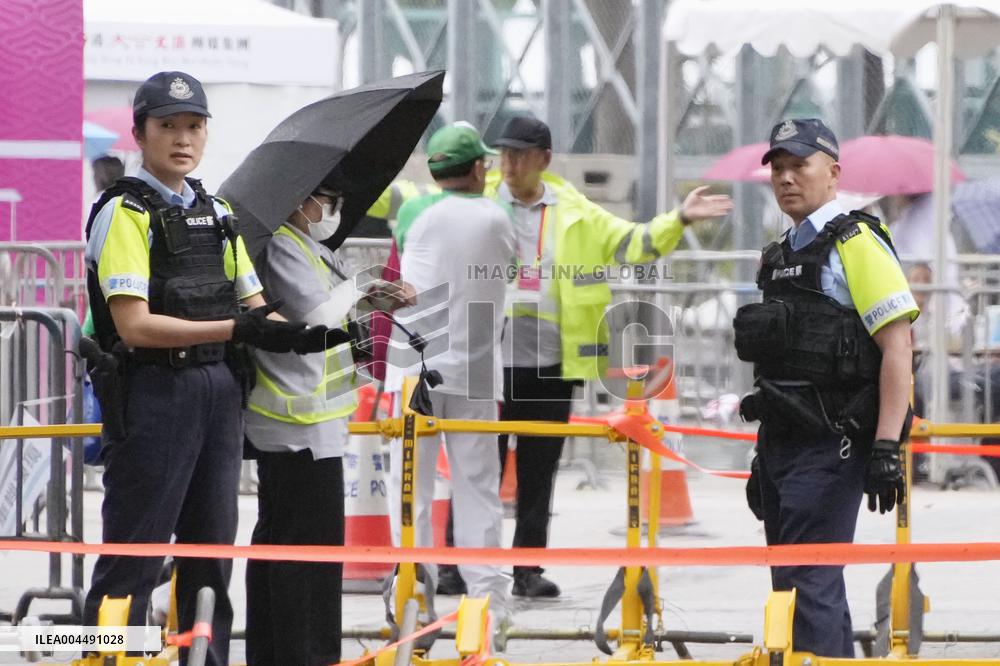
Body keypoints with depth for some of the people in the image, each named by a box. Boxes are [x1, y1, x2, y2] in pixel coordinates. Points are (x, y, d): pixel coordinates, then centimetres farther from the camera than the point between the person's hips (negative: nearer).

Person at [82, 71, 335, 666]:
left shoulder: (218, 213, 16)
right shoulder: (124, 214, -8)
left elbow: (255, 307, 16)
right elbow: (135, 325, -17)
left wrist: (298, 334, -7)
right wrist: (237, 329, -22)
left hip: (220, 392, 7)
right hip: (153, 391, -7)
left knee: (212, 545, 12)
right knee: (134, 552, -5)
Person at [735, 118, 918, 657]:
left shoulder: (855, 243, -8)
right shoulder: (782, 256, 20)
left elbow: (897, 347, -14)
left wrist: (886, 448, -21)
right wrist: (764, 458, 24)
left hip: (831, 447, -9)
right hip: (783, 444, 9)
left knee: (809, 589, -14)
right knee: (796, 587, 13)